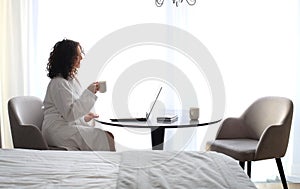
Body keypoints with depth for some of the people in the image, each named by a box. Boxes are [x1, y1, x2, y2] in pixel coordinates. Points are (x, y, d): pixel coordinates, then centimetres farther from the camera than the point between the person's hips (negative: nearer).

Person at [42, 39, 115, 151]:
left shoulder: (72, 79, 17)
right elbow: (69, 114, -20)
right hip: (57, 130, -8)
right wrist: (89, 93, -21)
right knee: (103, 138, -24)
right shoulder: (58, 83, -13)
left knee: (108, 136, -12)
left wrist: (84, 118, 12)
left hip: (70, 125, 9)